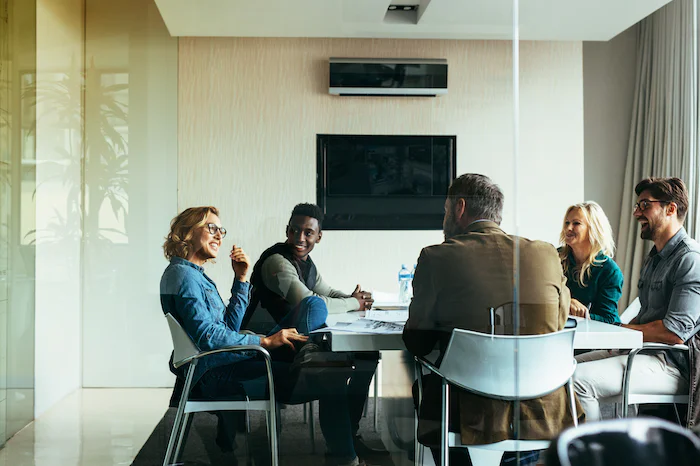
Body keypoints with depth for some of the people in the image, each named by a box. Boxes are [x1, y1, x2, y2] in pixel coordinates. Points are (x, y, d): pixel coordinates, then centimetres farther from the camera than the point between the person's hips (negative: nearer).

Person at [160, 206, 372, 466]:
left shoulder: (194, 274, 20)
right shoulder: (183, 274, -11)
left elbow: (229, 326, 18)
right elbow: (208, 336, -21)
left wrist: (241, 279, 9)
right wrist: (266, 341, -18)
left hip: (218, 365, 11)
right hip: (214, 376, -11)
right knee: (335, 380, -18)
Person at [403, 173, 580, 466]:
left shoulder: (436, 258, -7)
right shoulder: (546, 254, 0)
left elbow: (417, 344, 0)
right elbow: (558, 324, 14)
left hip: (471, 421, -2)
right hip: (544, 418, 3)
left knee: (423, 383, 26)